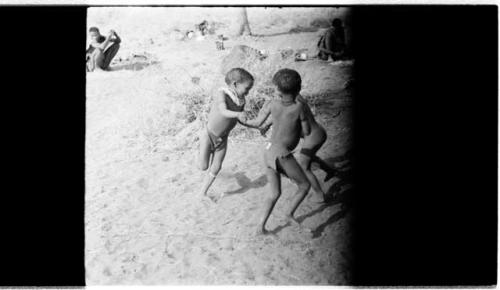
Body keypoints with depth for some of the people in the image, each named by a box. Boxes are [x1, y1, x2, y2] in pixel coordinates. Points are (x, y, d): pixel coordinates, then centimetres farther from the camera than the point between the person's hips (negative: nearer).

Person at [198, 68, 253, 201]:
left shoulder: (241, 101, -6)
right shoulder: (222, 94, -25)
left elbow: (241, 120, 9)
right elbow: (224, 112, -43)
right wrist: (238, 114, -61)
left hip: (222, 139, 5)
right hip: (208, 135, -5)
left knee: (215, 169, 8)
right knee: (203, 167, 3)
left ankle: (203, 193, 29)